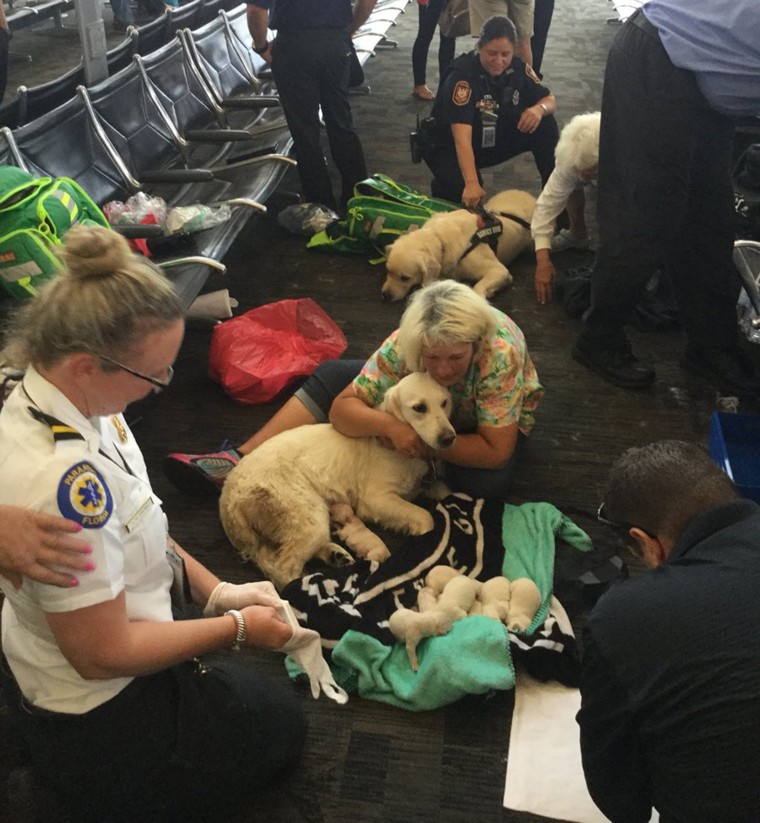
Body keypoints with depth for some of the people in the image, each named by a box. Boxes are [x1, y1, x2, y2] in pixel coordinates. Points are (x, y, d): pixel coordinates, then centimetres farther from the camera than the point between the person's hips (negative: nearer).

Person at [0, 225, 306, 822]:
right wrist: (237, 627, -17)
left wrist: (214, 590, -2)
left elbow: (133, 528, 3)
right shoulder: (64, 480, -40)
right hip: (98, 722, -8)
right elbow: (104, 654, -28)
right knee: (282, 725, 18)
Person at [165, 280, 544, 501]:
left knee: (487, 482, -36)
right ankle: (239, 462, -16)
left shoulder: (500, 352, -40)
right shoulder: (404, 343, -31)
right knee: (332, 374, -11)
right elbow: (341, 409, -31)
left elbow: (496, 452, -37)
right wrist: (391, 425, -49)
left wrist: (424, 442, -37)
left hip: (493, 420, -3)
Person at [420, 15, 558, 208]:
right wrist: (471, 183, -52)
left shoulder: (517, 68, -13)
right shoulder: (462, 75, -29)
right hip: (448, 145, -5)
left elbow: (548, 99, 0)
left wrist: (539, 108, -27)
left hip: (494, 139, 5)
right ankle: (443, 185, 1)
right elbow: (462, 138, -39)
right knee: (465, 191, -35)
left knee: (544, 124, -15)